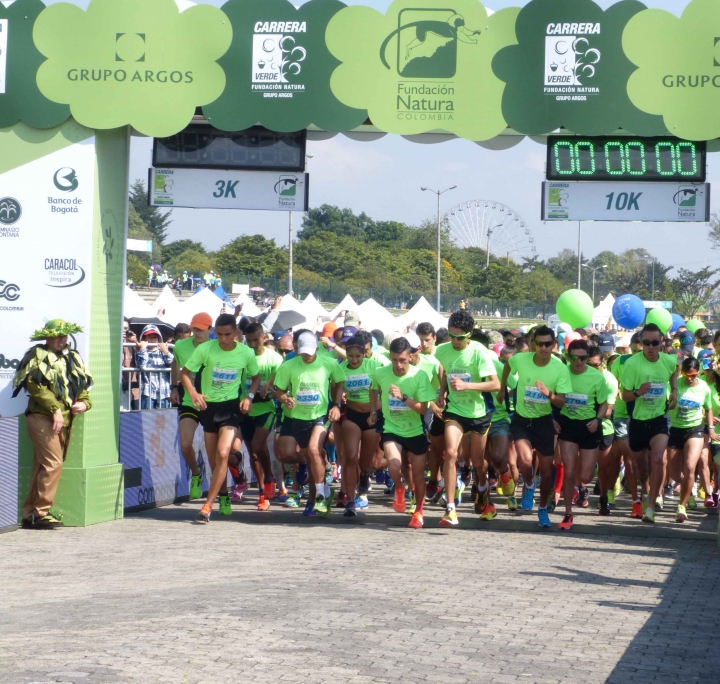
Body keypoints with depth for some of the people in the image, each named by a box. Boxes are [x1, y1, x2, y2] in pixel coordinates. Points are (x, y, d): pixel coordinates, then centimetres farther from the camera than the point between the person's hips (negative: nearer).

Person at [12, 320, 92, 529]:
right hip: (43, 417, -7)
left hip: (63, 420, 7)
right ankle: (41, 512, -10)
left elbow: (82, 386, 23)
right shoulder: (38, 356, -2)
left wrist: (84, 402, 1)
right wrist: (55, 409, -19)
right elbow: (35, 385, -13)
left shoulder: (72, 358, 20)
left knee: (42, 466, 8)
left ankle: (29, 514, 11)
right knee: (53, 463, -15)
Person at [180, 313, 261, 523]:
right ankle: (224, 496, 34)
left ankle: (207, 506, -16)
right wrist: (193, 393, -21)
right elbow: (185, 373, -4)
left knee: (222, 454, -19)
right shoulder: (205, 349, -11)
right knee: (214, 460, 9)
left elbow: (256, 376, 11)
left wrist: (250, 397, -5)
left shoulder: (246, 353, -6)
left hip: (231, 406, -1)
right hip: (208, 406, 1)